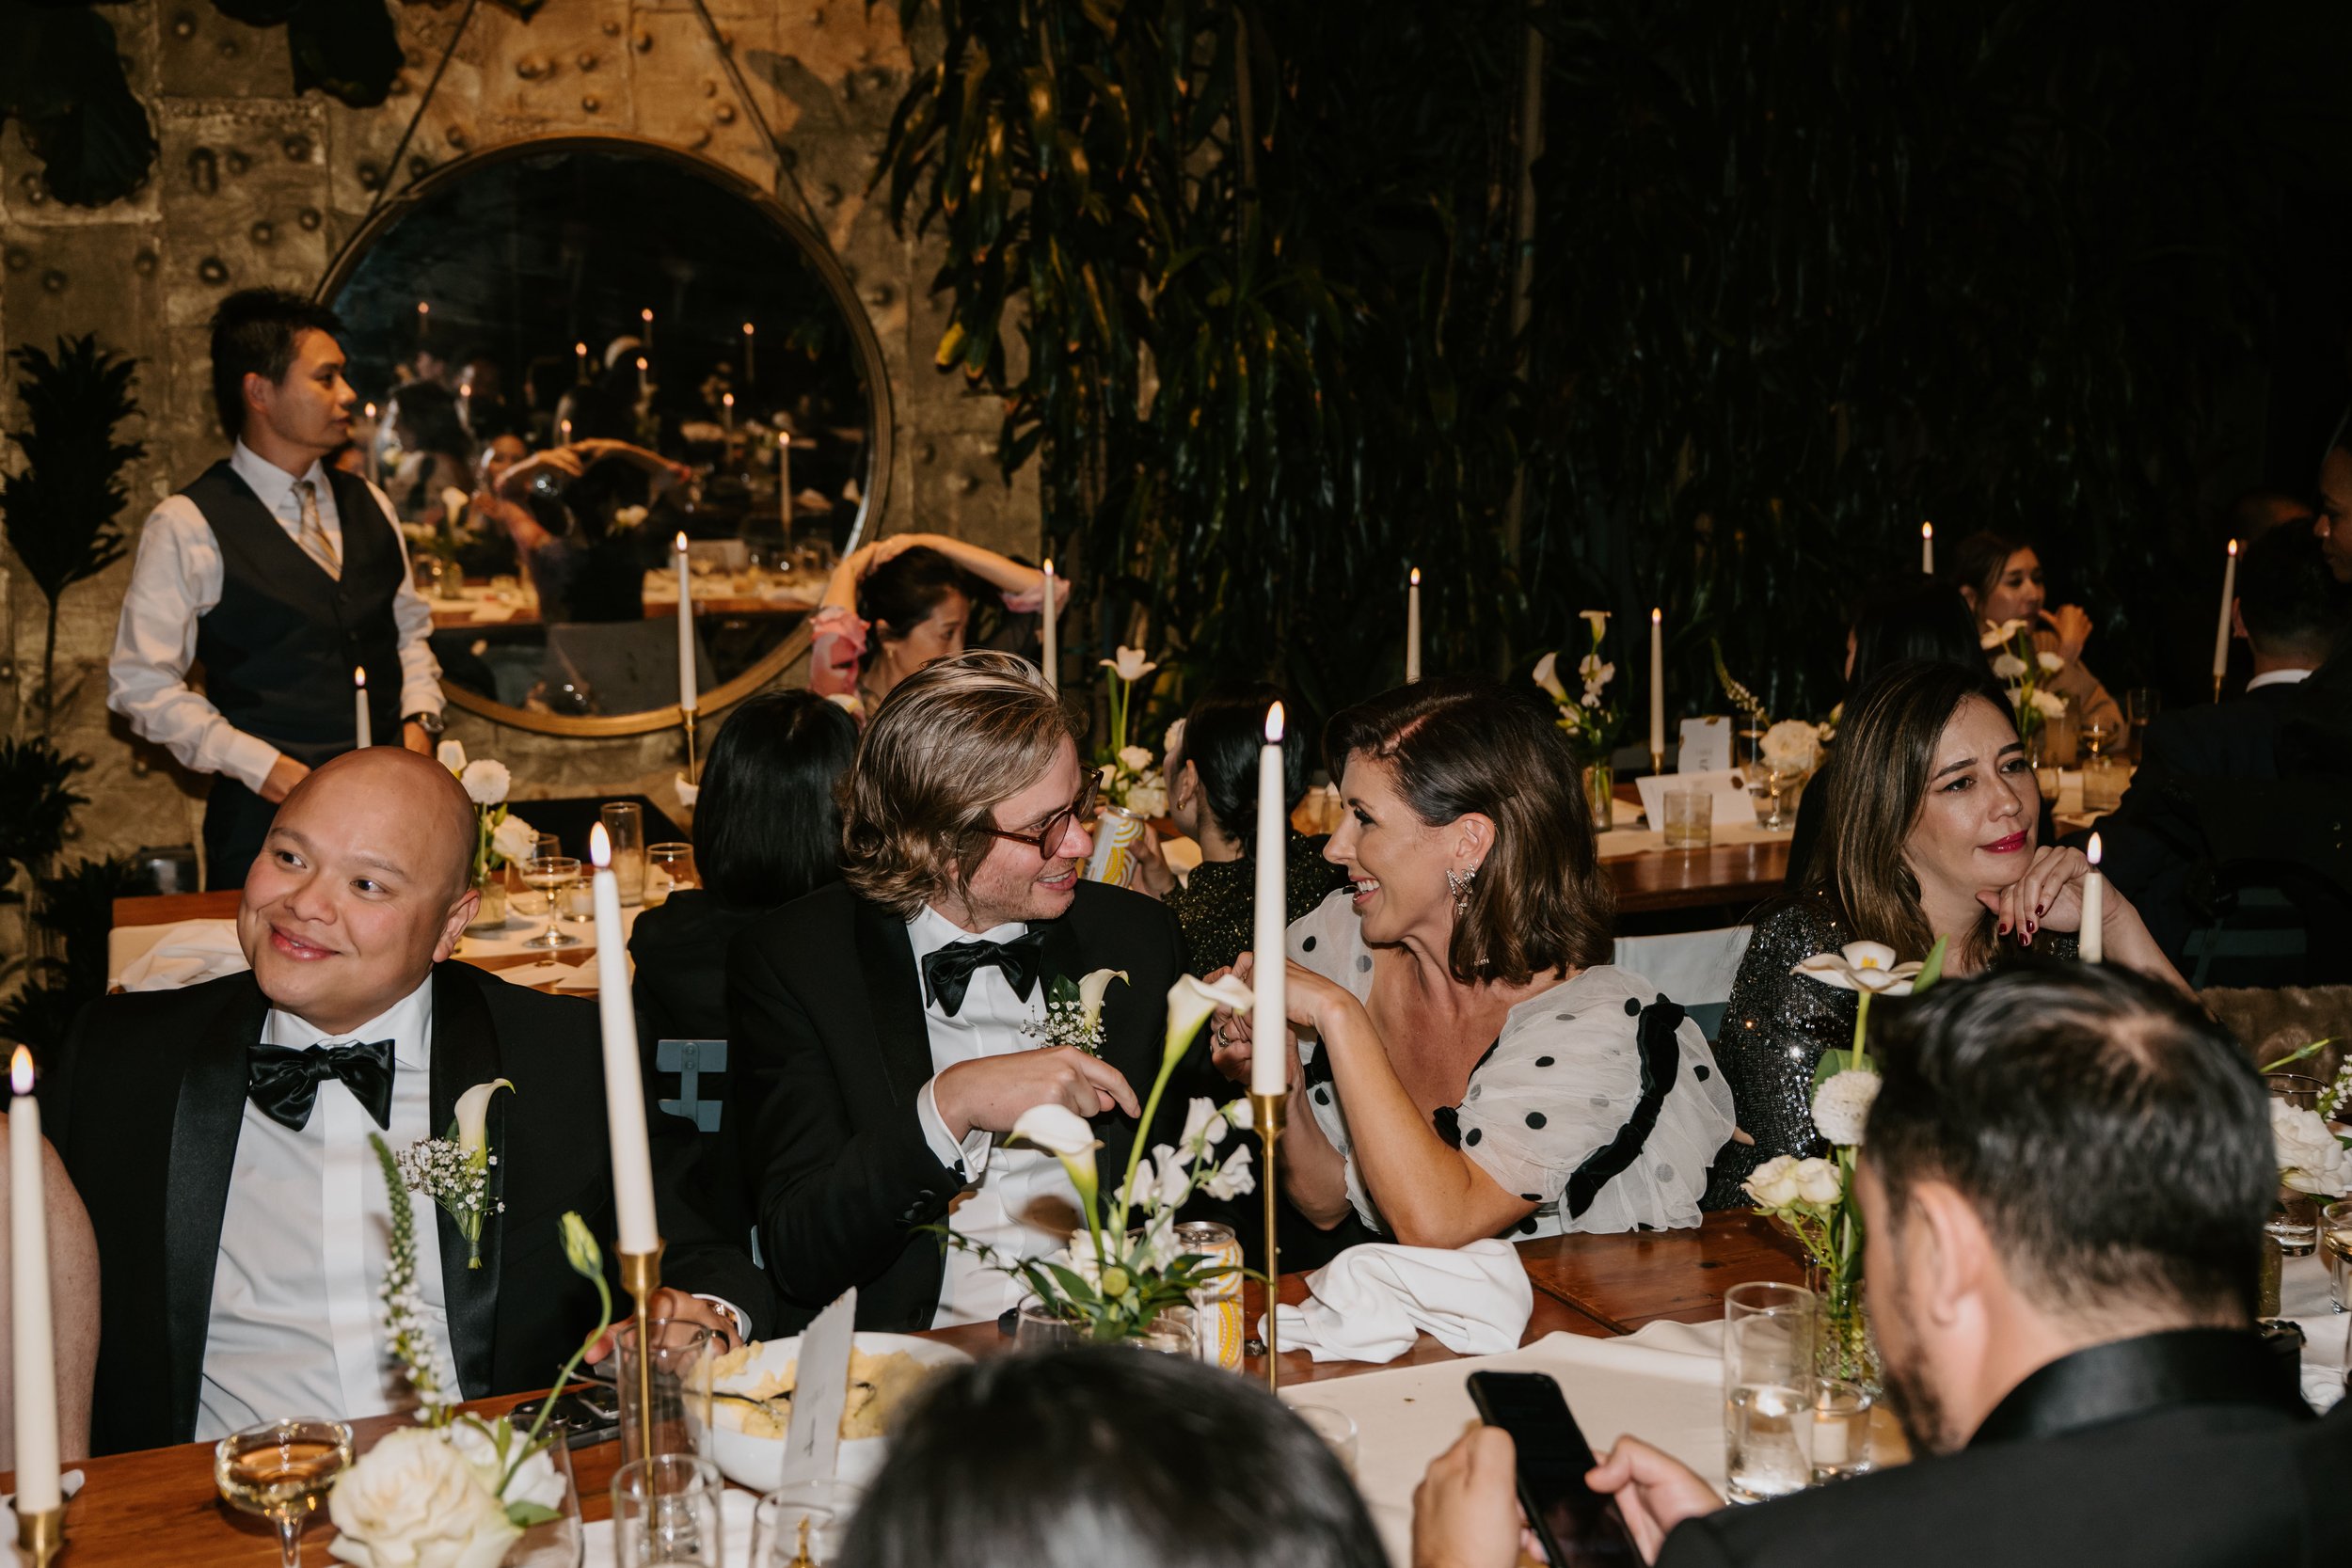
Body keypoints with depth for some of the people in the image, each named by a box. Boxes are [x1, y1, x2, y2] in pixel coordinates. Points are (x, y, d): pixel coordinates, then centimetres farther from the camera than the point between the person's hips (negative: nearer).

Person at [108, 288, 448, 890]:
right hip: (268, 812, -5)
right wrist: (264, 767, -14)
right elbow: (141, 682, -7)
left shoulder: (368, 505, 12)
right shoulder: (187, 526, -6)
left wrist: (418, 720, 2)